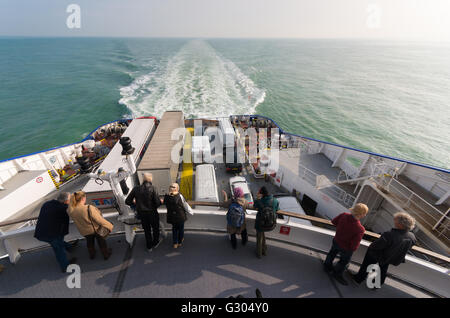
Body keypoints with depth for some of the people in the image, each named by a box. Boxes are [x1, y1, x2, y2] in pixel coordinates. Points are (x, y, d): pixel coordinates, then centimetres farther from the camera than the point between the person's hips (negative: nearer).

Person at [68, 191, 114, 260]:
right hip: (96, 229, -4)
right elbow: (100, 220, -30)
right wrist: (110, 226, -19)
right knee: (101, 241, 24)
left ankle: (92, 255, 56)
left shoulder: (71, 210, -24)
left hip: (84, 232, 4)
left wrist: (73, 197, -5)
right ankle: (106, 254, 45)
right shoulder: (89, 208, -38)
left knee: (89, 242, 34)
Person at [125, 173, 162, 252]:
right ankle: (155, 243, 44)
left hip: (142, 213, 3)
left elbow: (127, 201, -6)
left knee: (147, 230, 24)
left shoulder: (136, 188, -11)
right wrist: (161, 201, -1)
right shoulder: (152, 188, -22)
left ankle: (149, 247, 39)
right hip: (152, 213, -3)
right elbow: (157, 203, -24)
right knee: (155, 228, 24)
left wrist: (135, 202, 14)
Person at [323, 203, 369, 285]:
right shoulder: (360, 229, -40)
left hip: (336, 241, 5)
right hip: (346, 248, -5)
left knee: (332, 253, 34)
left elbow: (333, 221, -5)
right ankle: (337, 274, 52)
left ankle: (327, 266, 60)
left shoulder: (344, 215, -26)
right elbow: (354, 247, -32)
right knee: (344, 261, 27)